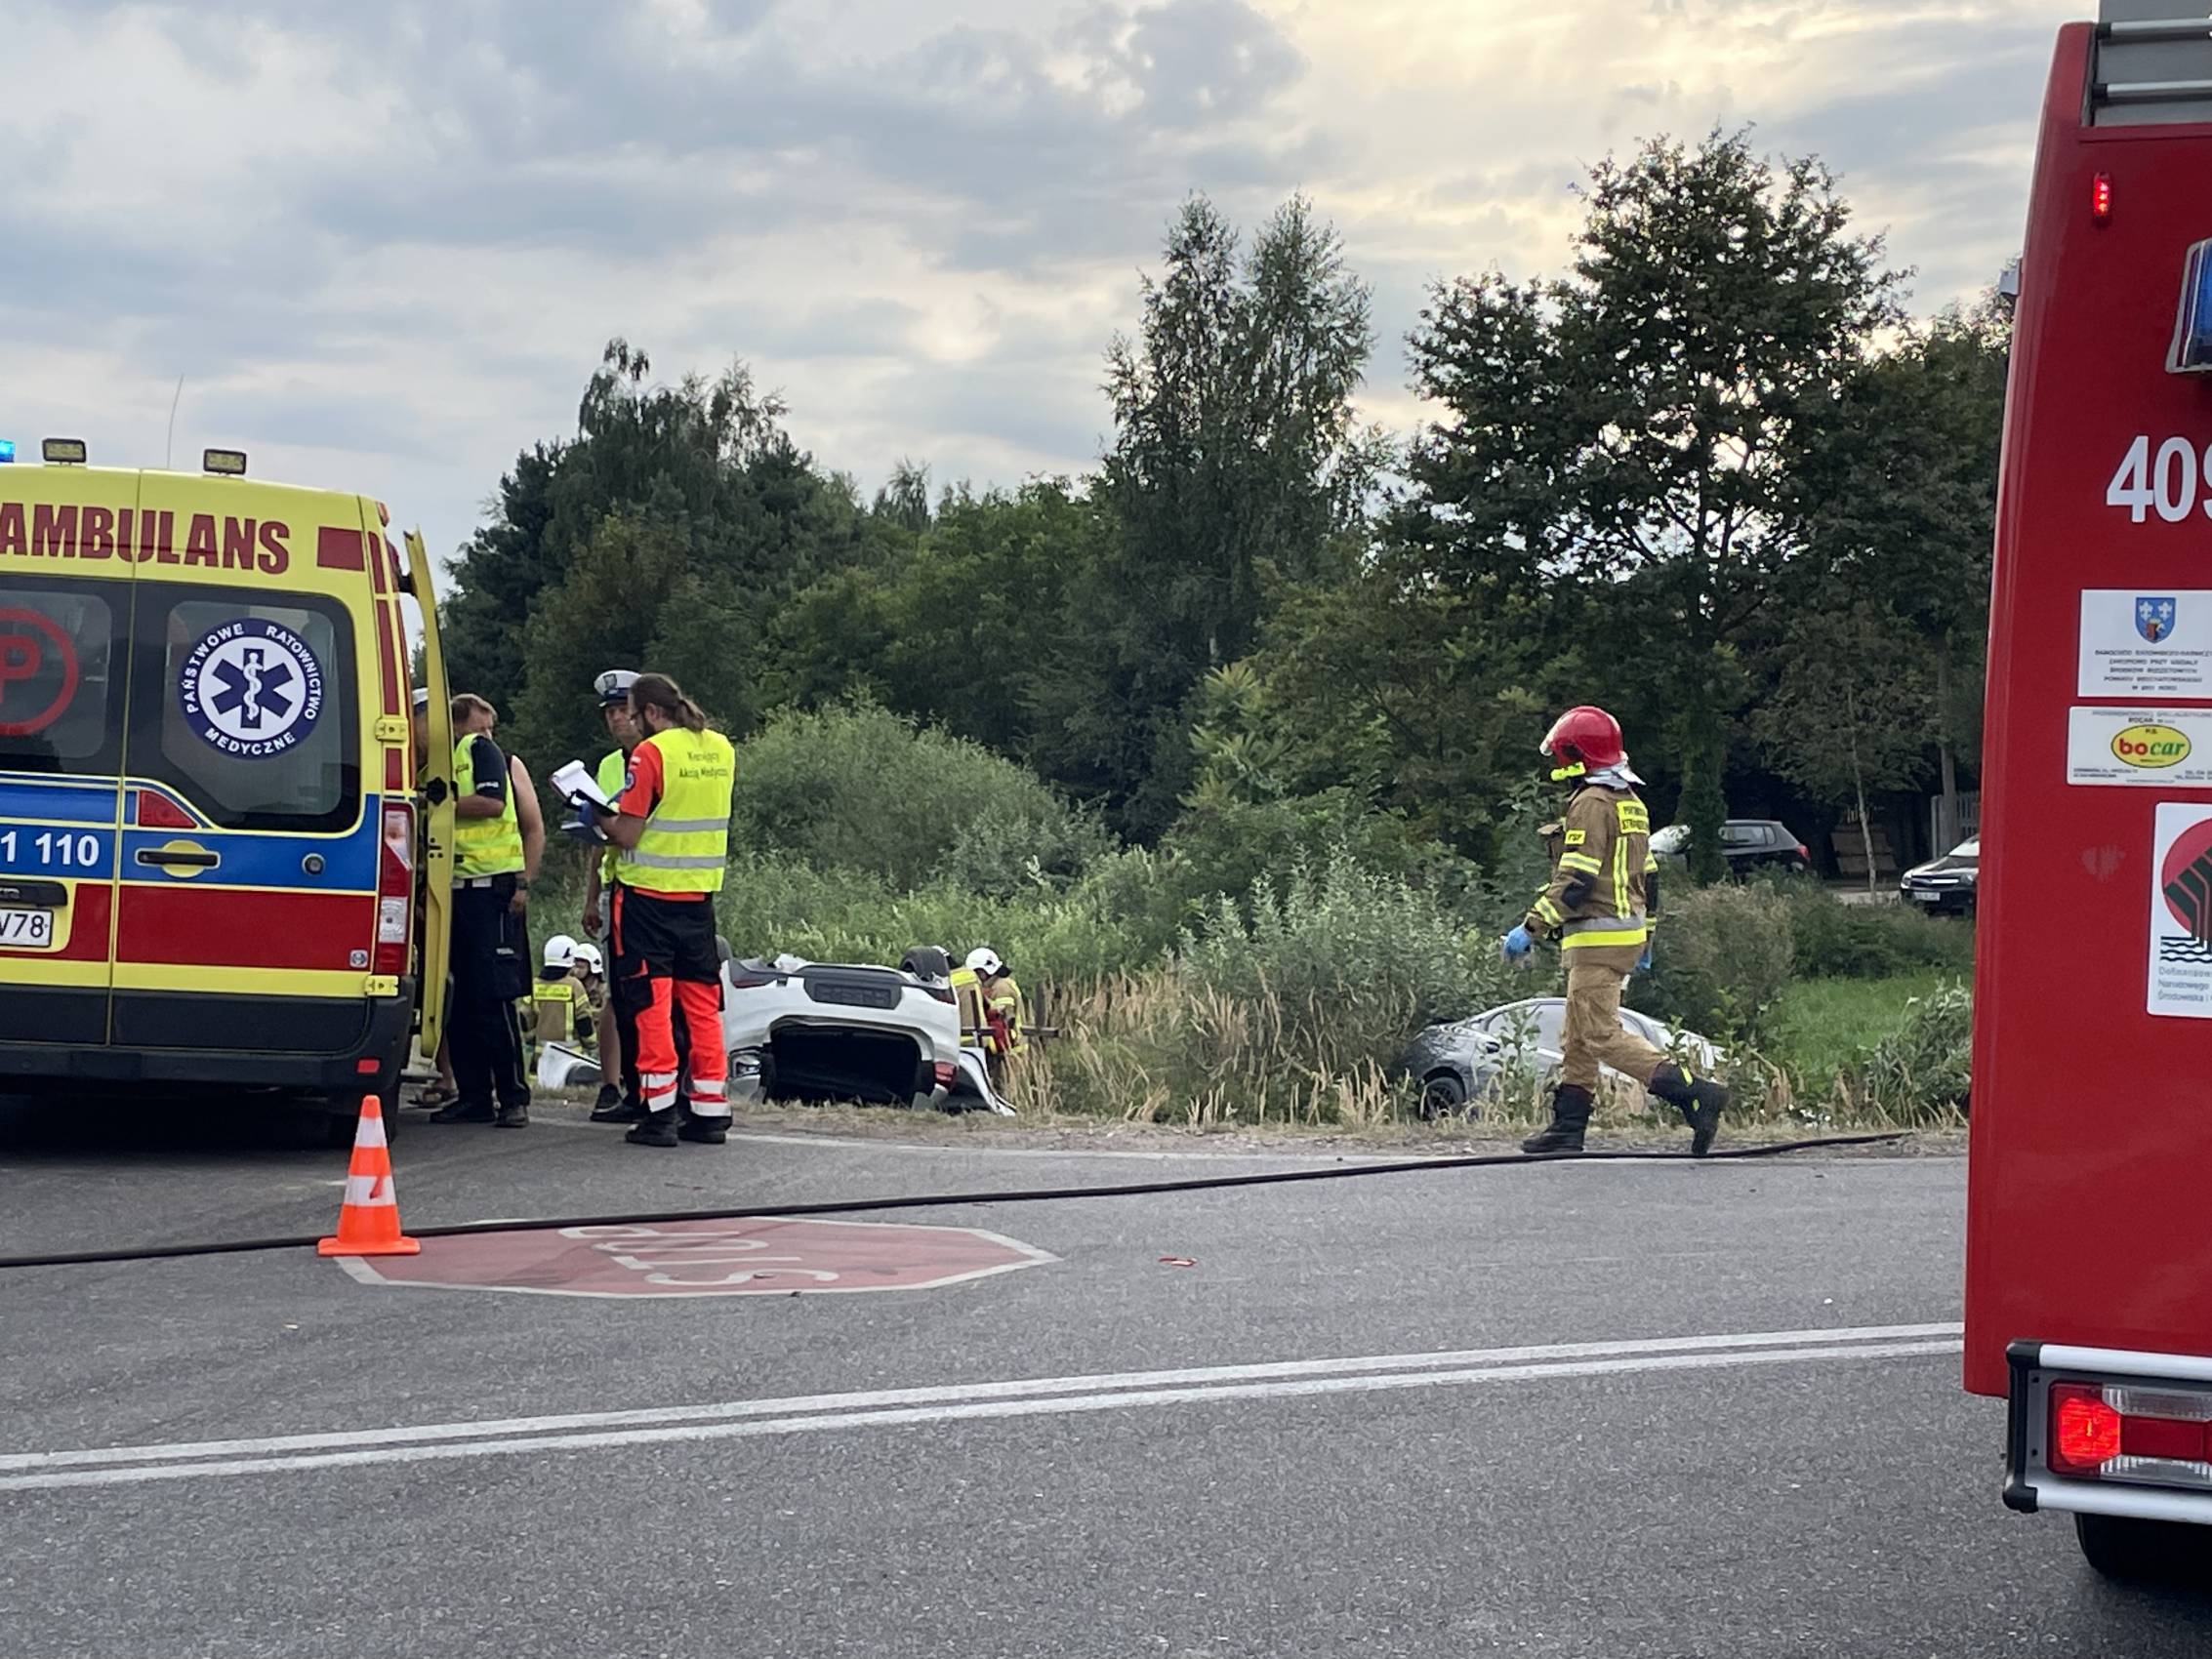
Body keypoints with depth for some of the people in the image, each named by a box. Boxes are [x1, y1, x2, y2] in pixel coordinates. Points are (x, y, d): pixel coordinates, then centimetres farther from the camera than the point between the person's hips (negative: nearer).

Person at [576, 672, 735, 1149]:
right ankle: (710, 1111, 11)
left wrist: (596, 815, 3)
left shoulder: (651, 752, -14)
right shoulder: (721, 749, 7)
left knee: (652, 1002, -1)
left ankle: (659, 1114, -2)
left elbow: (627, 835, -15)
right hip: (700, 894, 6)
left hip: (649, 895, -6)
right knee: (702, 1002, 10)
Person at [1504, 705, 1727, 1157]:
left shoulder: (1591, 803, -14)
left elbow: (1575, 880, -21)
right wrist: (1645, 938, 26)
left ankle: (1695, 1093, -19)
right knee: (1578, 1034, 14)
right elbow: (1648, 876, 21)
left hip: (1597, 938, -10)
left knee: (1602, 1034, -11)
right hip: (1627, 931, 10)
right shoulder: (1630, 803, 17)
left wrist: (1531, 928, -19)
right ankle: (1568, 1125, 16)